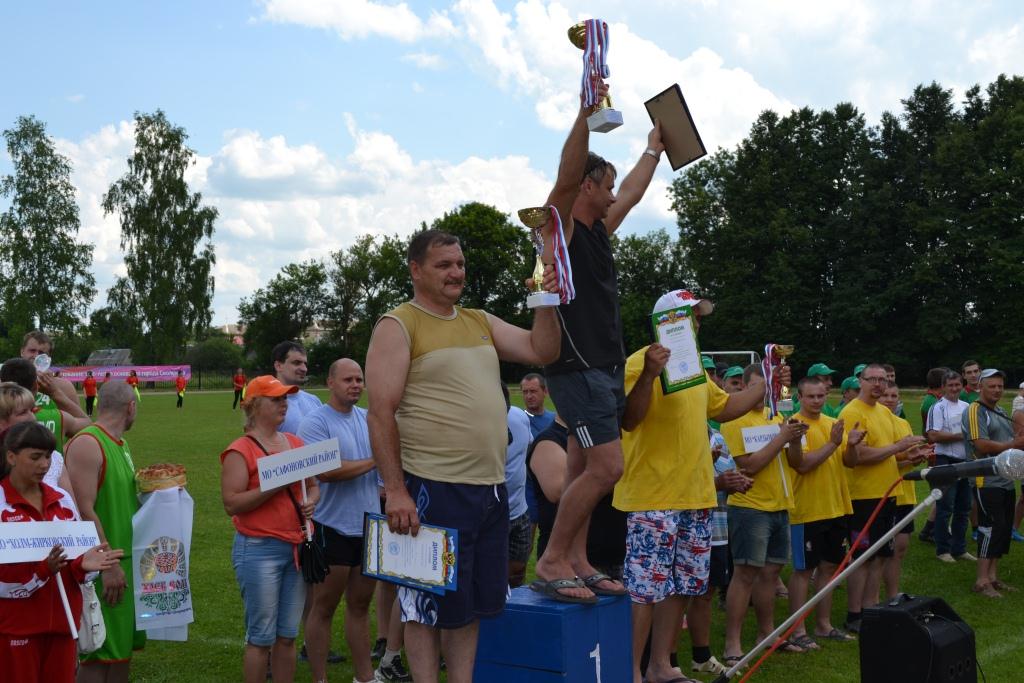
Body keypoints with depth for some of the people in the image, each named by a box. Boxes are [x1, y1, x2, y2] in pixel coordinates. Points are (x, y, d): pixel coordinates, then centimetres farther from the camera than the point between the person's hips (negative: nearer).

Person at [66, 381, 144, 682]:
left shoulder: (121, 445, 15)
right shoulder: (87, 444, -15)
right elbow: (84, 511, -20)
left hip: (127, 561, 9)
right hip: (103, 566, -9)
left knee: (126, 645, 14)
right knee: (99, 655, -4)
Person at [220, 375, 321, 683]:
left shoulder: (295, 443, 11)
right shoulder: (240, 450, -7)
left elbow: (313, 485, 21)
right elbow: (232, 504, -14)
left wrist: (311, 500, -1)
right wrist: (275, 485, -21)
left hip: (297, 547, 6)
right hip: (259, 550, -6)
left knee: (287, 635, 11)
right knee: (261, 637, 1)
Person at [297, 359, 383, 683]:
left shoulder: (368, 419, 10)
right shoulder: (316, 422, -11)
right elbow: (326, 471, -23)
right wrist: (374, 462, -16)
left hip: (369, 525, 7)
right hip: (333, 527, -6)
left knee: (360, 605, 15)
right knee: (324, 609, 5)